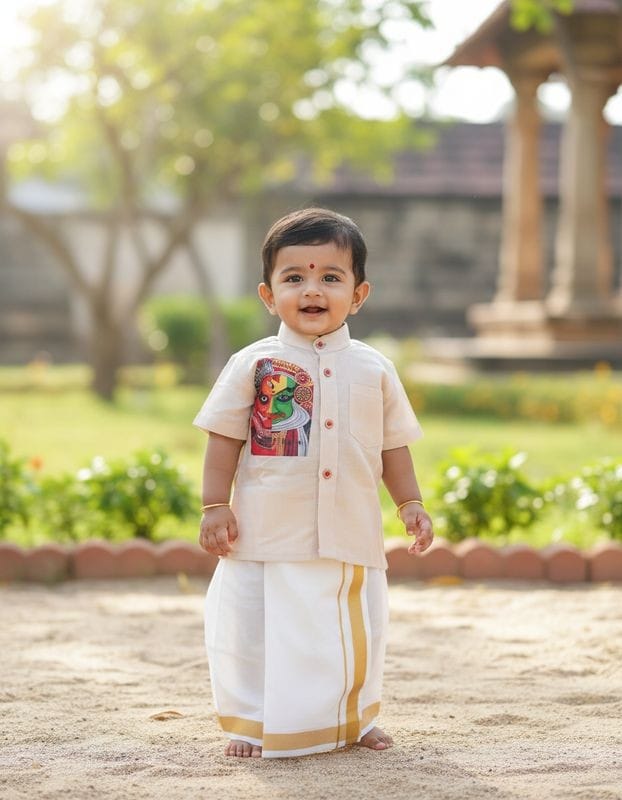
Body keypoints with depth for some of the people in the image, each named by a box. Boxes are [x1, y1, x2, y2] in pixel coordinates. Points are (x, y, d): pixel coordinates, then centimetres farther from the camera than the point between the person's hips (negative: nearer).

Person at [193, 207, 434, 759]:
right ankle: (252, 723, 16)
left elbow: (393, 445, 13)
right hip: (267, 534, -2)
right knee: (258, 630, 2)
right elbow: (224, 439, 0)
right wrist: (215, 506, -5)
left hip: (351, 536, 2)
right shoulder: (254, 364, -2)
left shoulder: (374, 369, 6)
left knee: (355, 634, 11)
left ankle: (354, 718, 28)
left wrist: (411, 503, 6)